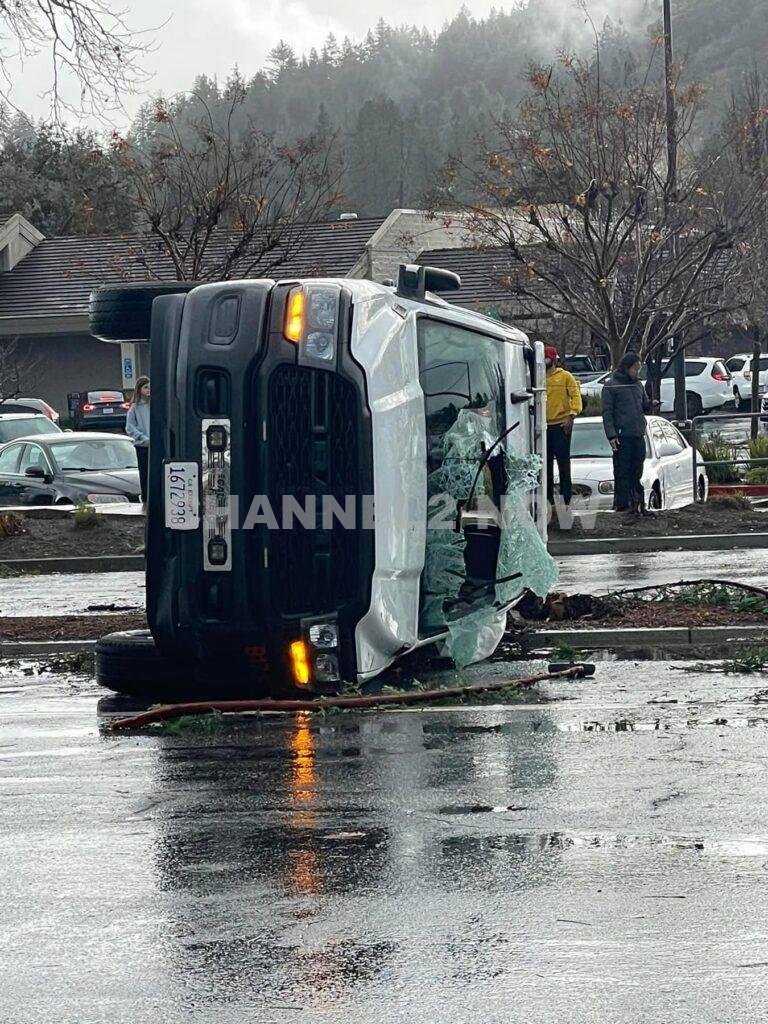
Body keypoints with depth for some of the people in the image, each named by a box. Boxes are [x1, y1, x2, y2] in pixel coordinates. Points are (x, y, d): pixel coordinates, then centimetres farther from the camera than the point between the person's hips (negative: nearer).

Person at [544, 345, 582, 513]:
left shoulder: (565, 376, 0)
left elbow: (576, 396, -5)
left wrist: (571, 416, -15)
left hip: (561, 425, -5)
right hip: (544, 426, 5)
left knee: (563, 461, -5)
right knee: (546, 463, 9)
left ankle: (566, 497, -2)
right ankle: (548, 498, 15)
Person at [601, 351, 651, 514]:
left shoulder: (638, 384, 15)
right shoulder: (611, 385, -4)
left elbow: (644, 407, 20)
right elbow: (607, 412, -6)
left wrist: (651, 404, -5)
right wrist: (611, 435, -14)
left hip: (639, 435, 6)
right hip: (622, 435, -6)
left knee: (637, 471, 7)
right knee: (622, 471, -5)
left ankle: (637, 501, 12)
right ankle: (622, 503, -4)